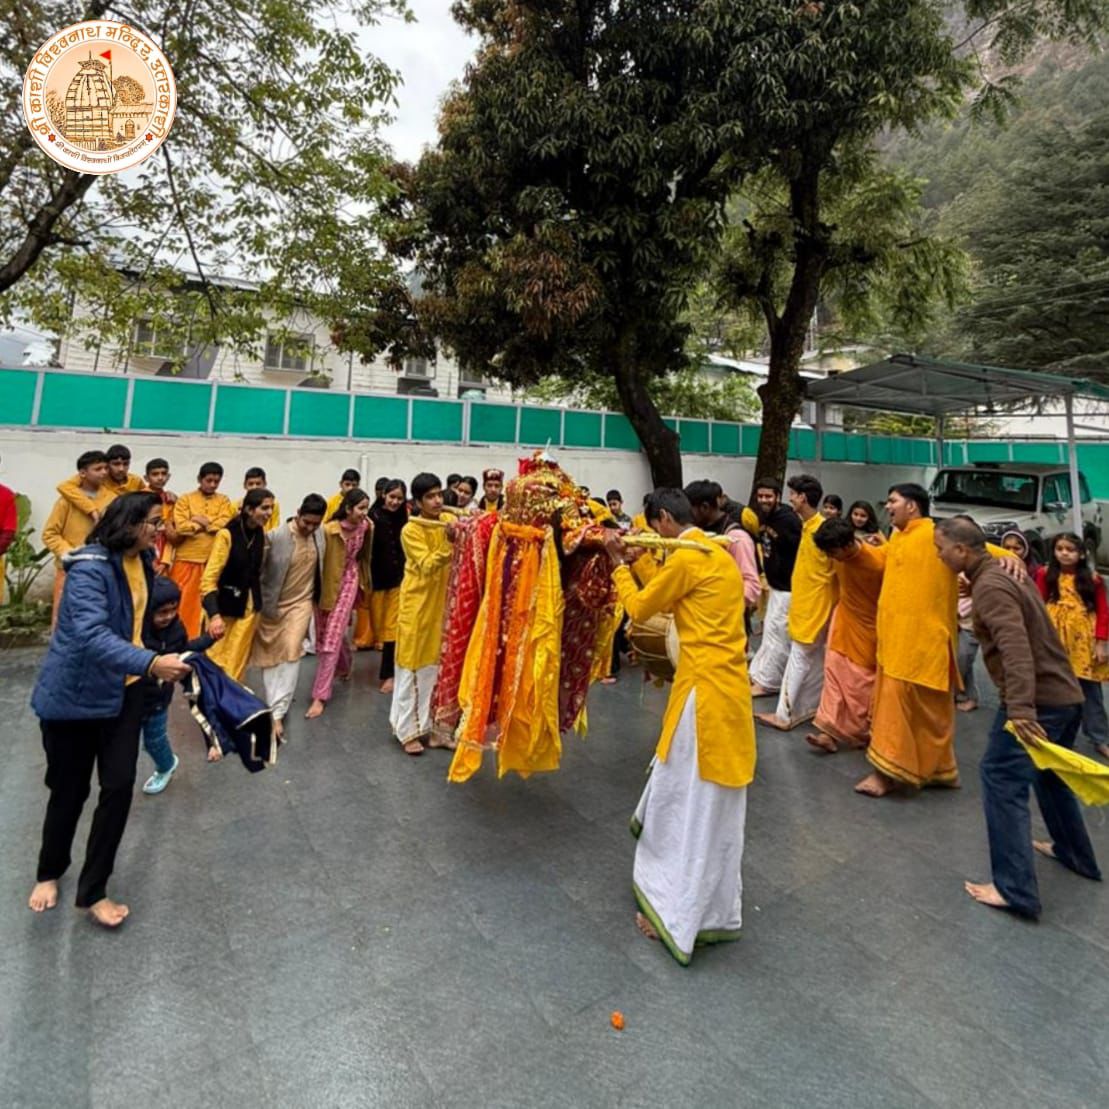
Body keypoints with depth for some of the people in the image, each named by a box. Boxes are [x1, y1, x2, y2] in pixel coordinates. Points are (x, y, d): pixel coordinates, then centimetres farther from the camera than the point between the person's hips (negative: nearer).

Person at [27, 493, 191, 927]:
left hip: (123, 690, 6)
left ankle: (92, 891, 17)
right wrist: (151, 663, -50)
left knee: (119, 785, 1)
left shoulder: (142, 562, 1)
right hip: (74, 692, -5)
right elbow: (91, 635, -37)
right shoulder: (89, 568, -23)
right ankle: (49, 873, 40)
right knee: (69, 788, 12)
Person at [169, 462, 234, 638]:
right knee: (183, 604, 3)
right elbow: (181, 527, -10)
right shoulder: (185, 499, 4)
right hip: (187, 560, -1)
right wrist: (211, 524, -8)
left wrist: (202, 521, -9)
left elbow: (226, 525, -6)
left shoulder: (223, 501, 10)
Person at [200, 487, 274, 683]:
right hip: (225, 603, -5)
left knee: (238, 659, 10)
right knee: (216, 657, 4)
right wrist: (214, 614, -33)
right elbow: (209, 577, -22)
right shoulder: (227, 534, -19)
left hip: (249, 604, 5)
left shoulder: (262, 534, 0)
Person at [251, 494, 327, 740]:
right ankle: (275, 705, 27)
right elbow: (258, 569, -14)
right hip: (272, 604, -2)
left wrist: (317, 598, 13)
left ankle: (277, 713, -4)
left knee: (291, 653, -7)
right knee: (270, 654, 9)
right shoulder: (276, 536, -20)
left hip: (301, 601, 2)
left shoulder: (320, 535, -5)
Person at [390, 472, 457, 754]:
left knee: (436, 666, 13)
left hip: (441, 604, 6)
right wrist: (448, 542, -35)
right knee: (411, 667, 3)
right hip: (417, 605, -6)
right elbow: (427, 566, -22)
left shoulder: (448, 523, 5)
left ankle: (430, 725, 26)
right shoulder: (411, 530, -12)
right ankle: (407, 730, 15)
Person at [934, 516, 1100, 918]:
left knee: (1002, 779, -5)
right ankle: (1075, 853, 44)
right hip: (1065, 694, 10)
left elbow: (1016, 648, -31)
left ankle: (1015, 889, -1)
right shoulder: (1006, 573, 11)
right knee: (1049, 774, 26)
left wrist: (1020, 708, -37)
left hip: (1038, 701, -10)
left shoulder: (989, 586, -20)